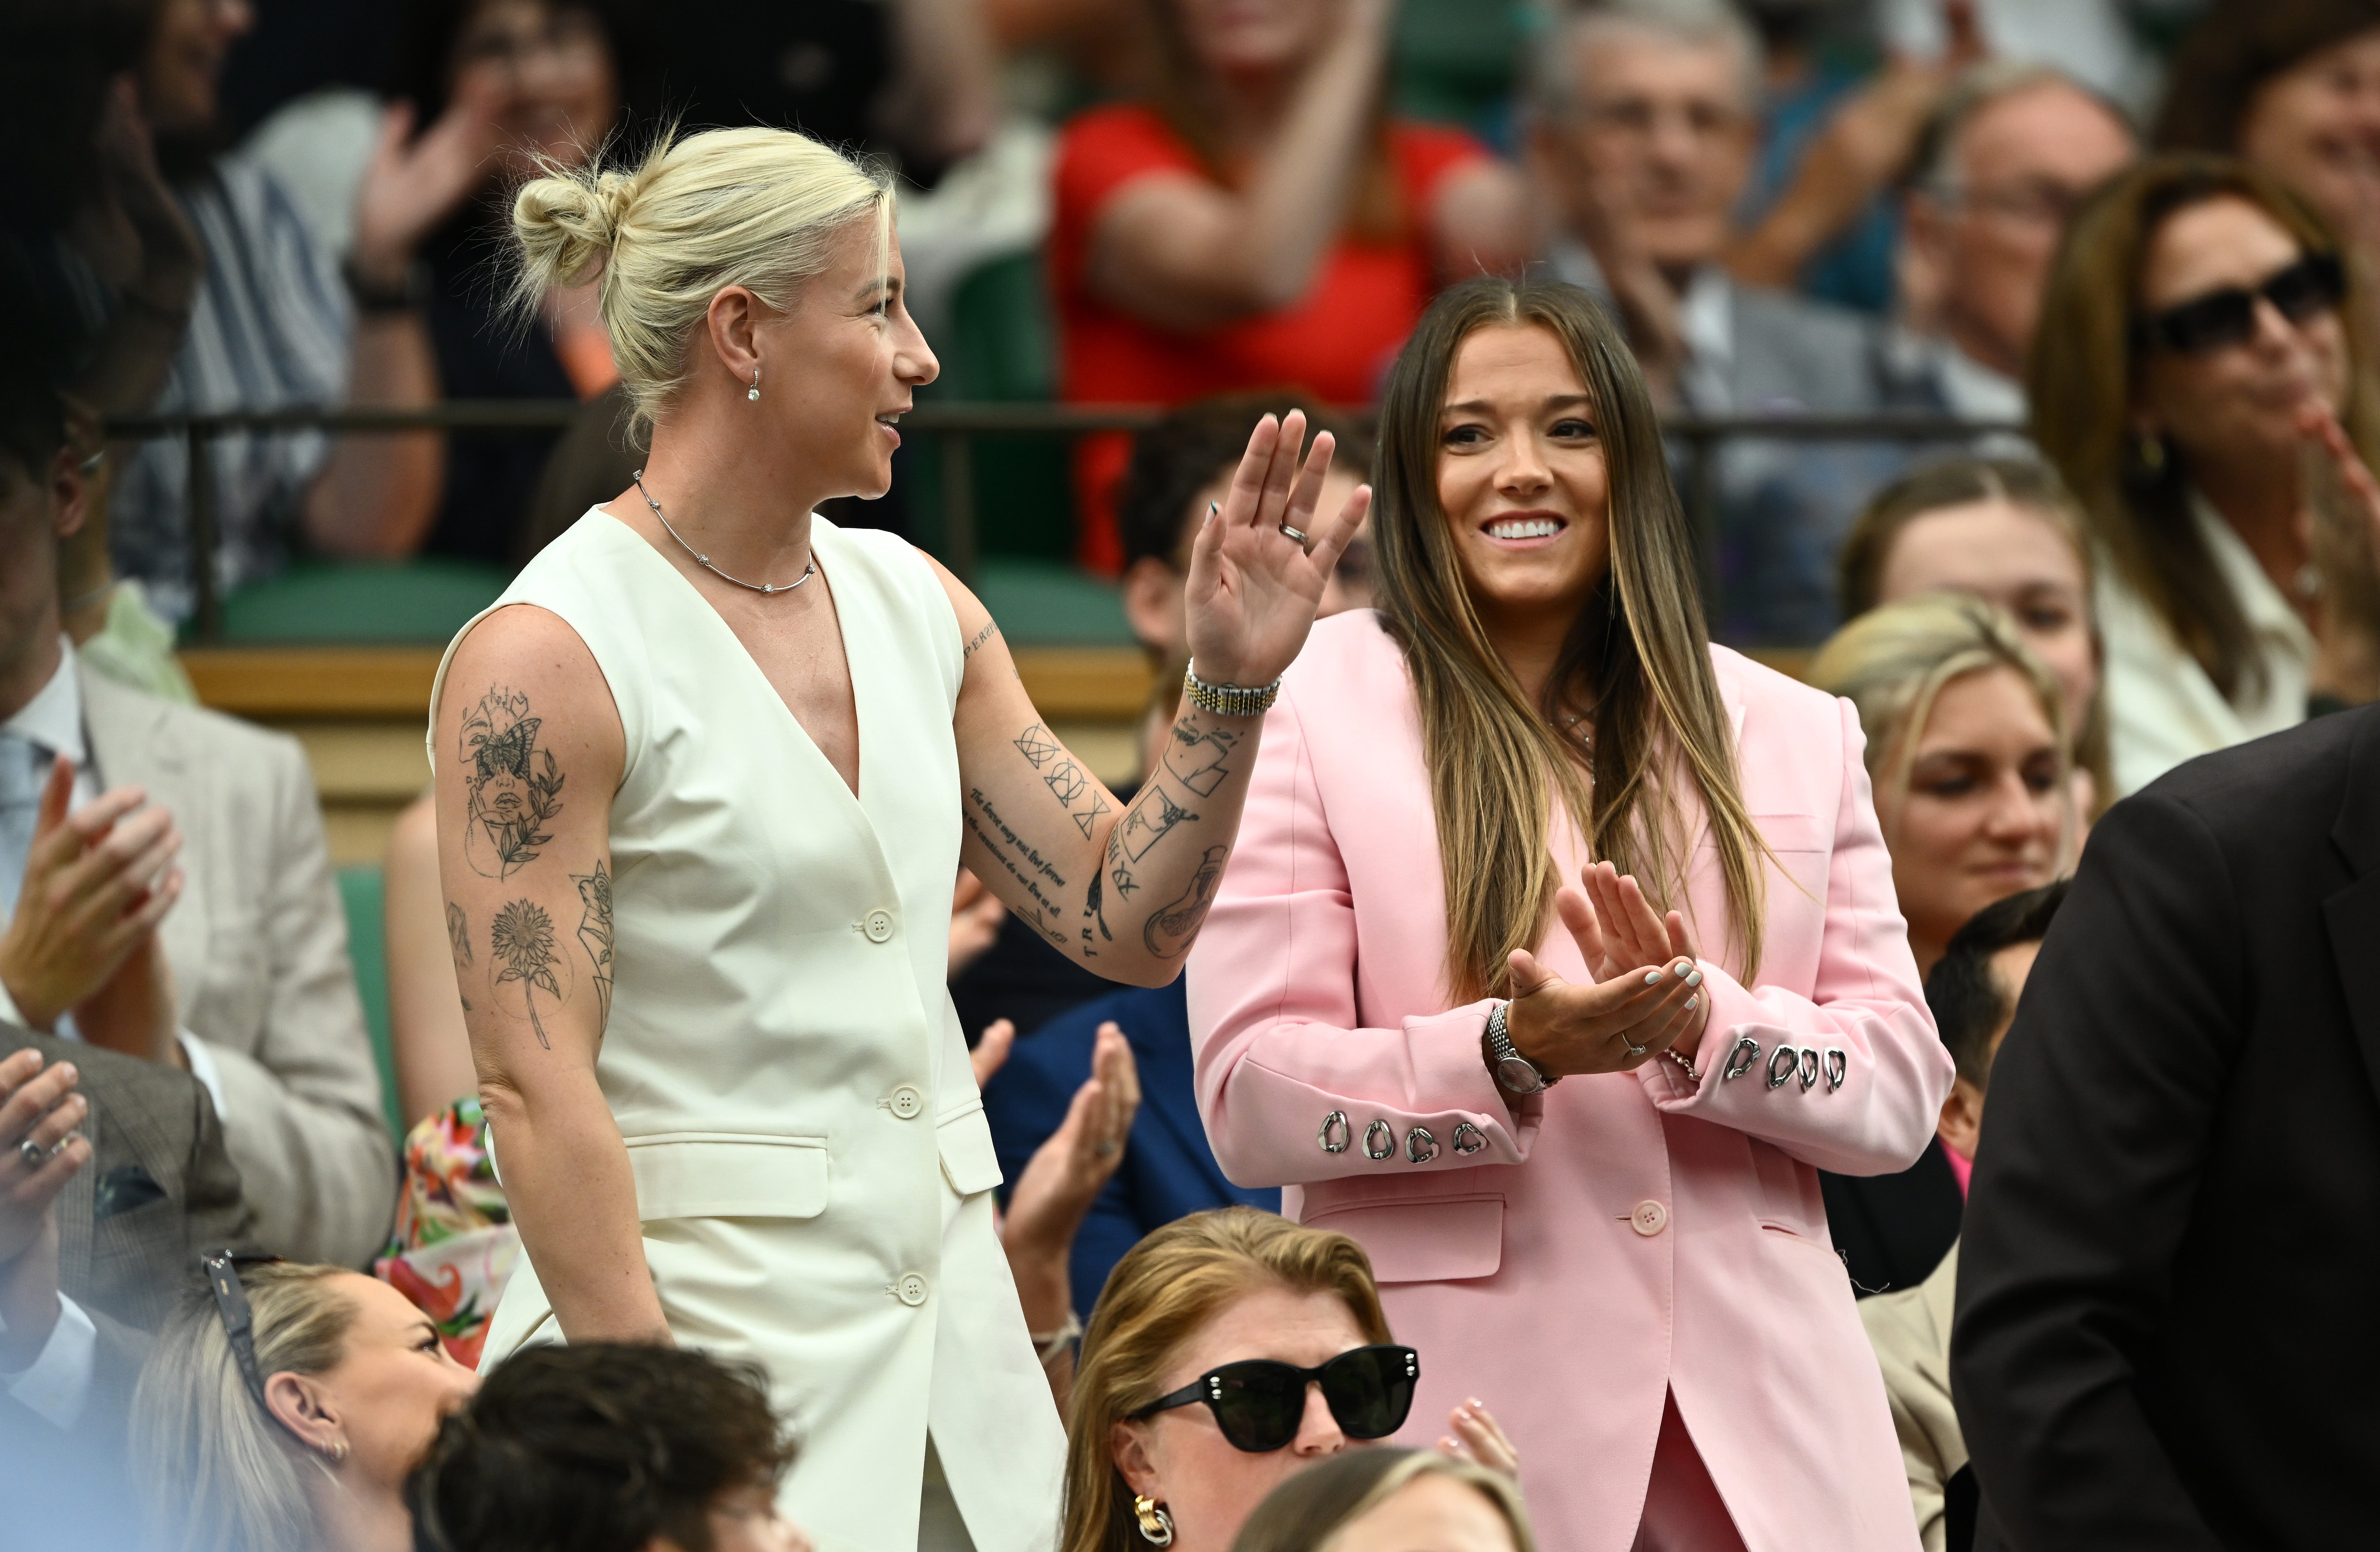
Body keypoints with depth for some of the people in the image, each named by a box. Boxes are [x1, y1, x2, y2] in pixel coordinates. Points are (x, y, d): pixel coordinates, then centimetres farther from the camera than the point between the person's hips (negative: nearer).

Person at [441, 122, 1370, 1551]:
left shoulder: (913, 607, 11)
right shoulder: (543, 663, -11)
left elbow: (1125, 925, 13)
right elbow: (535, 1083, -15)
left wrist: (1231, 684, -1)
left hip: (947, 1314, 7)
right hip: (702, 1311, -7)